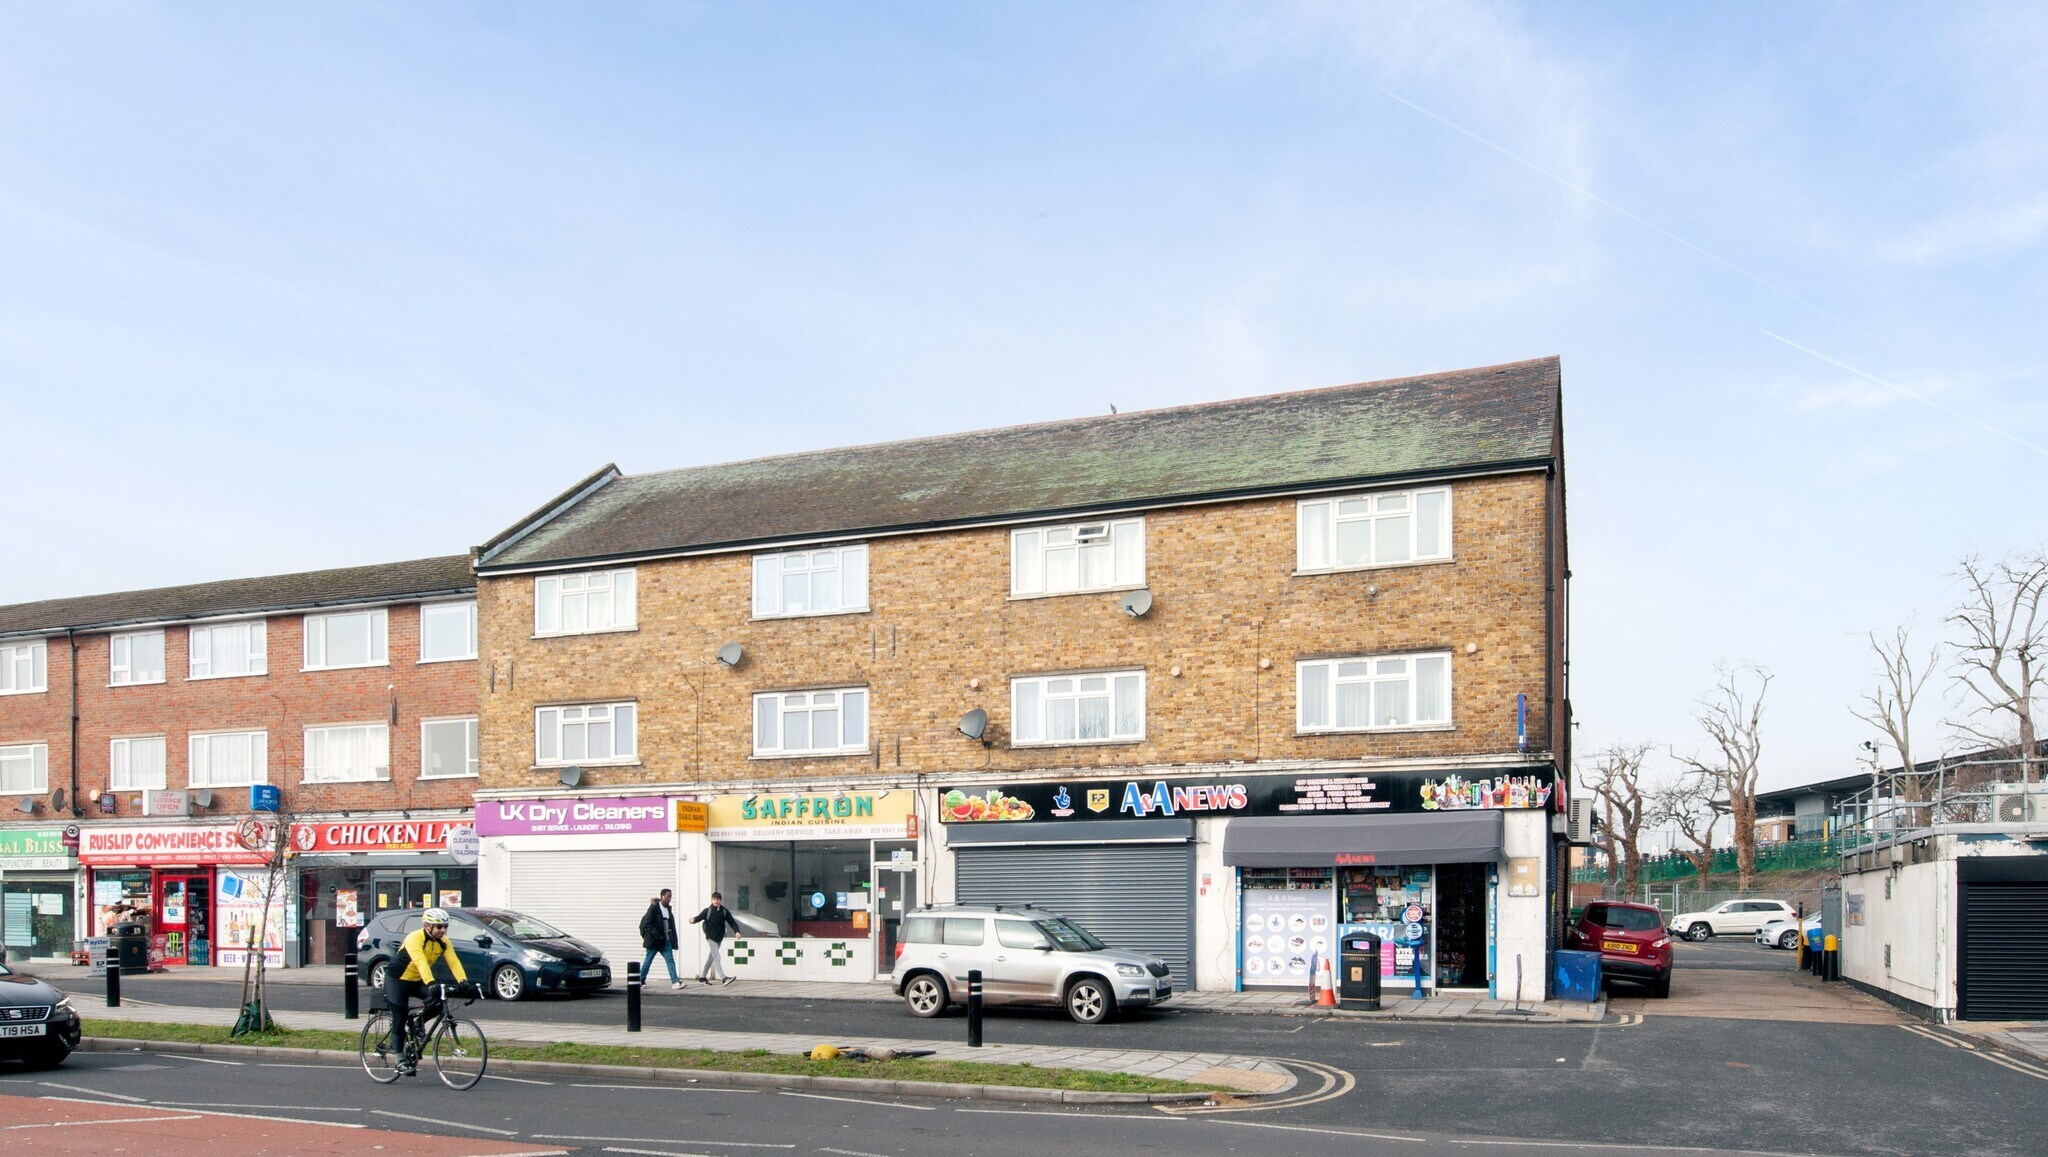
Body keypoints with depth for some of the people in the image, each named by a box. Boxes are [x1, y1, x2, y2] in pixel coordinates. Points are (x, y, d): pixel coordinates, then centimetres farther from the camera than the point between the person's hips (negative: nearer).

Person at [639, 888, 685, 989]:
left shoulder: (669, 909, 10)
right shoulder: (654, 908, -11)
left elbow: (671, 925, 12)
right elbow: (647, 924, -15)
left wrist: (674, 941, 6)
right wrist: (657, 935, -20)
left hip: (666, 940, 6)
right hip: (654, 940, -6)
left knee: (670, 960, -4)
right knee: (648, 961, 6)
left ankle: (675, 982, -10)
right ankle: (641, 981, 21)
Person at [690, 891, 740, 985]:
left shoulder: (724, 911, 4)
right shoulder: (707, 911, -4)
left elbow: (732, 922, 2)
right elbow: (699, 917, -8)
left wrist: (737, 931, -13)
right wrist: (693, 920, -31)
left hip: (719, 938, 5)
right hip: (711, 937, -5)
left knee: (711, 958, 14)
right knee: (716, 957, -13)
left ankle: (702, 977, 27)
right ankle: (723, 978, -19)